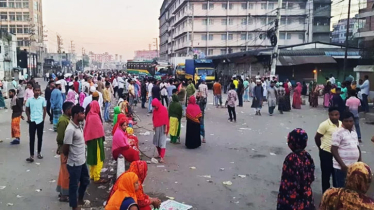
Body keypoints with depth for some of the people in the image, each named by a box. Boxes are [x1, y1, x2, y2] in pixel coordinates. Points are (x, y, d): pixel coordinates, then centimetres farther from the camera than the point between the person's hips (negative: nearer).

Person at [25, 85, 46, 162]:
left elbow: (44, 110, 6)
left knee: (40, 137, 10)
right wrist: (28, 118, -1)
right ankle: (31, 155, -1)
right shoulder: (29, 100, -1)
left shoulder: (42, 99, -2)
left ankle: (39, 153, 25)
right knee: (32, 138, -1)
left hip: (40, 121, 1)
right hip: (32, 121, 0)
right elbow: (27, 110, 9)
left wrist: (43, 118, 1)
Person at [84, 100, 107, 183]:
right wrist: (102, 137, -3)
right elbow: (99, 130, -17)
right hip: (96, 139, -9)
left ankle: (92, 175, 28)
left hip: (90, 139, 9)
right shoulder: (95, 116, -21)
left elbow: (86, 128, 11)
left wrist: (87, 138, 17)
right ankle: (97, 178, 2)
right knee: (98, 159, -2)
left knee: (92, 157, 18)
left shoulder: (89, 115, 5)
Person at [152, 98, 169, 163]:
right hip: (157, 128, 6)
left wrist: (166, 129, -14)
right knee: (156, 142, 11)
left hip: (162, 127, -6)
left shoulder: (164, 109, -13)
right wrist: (154, 126, 5)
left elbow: (166, 119, -13)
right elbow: (154, 119, 12)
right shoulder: (154, 110, 3)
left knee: (162, 142, -7)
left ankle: (162, 157, -10)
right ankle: (159, 154, 27)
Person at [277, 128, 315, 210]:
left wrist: (282, 197, -11)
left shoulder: (291, 158, -22)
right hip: (306, 197, 7)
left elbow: (286, 182, -20)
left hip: (292, 198, -7)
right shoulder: (307, 156, -1)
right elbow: (311, 178, 7)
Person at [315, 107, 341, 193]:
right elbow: (317, 138, -9)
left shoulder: (341, 124, 2)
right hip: (326, 153, -6)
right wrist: (322, 148, 3)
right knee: (326, 174, 7)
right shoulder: (325, 124, -17)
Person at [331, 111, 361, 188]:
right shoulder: (338, 132, -13)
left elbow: (357, 148, 20)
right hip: (341, 167, -7)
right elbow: (333, 150, -17)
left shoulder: (354, 132, 11)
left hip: (354, 166, 7)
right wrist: (342, 165, -20)